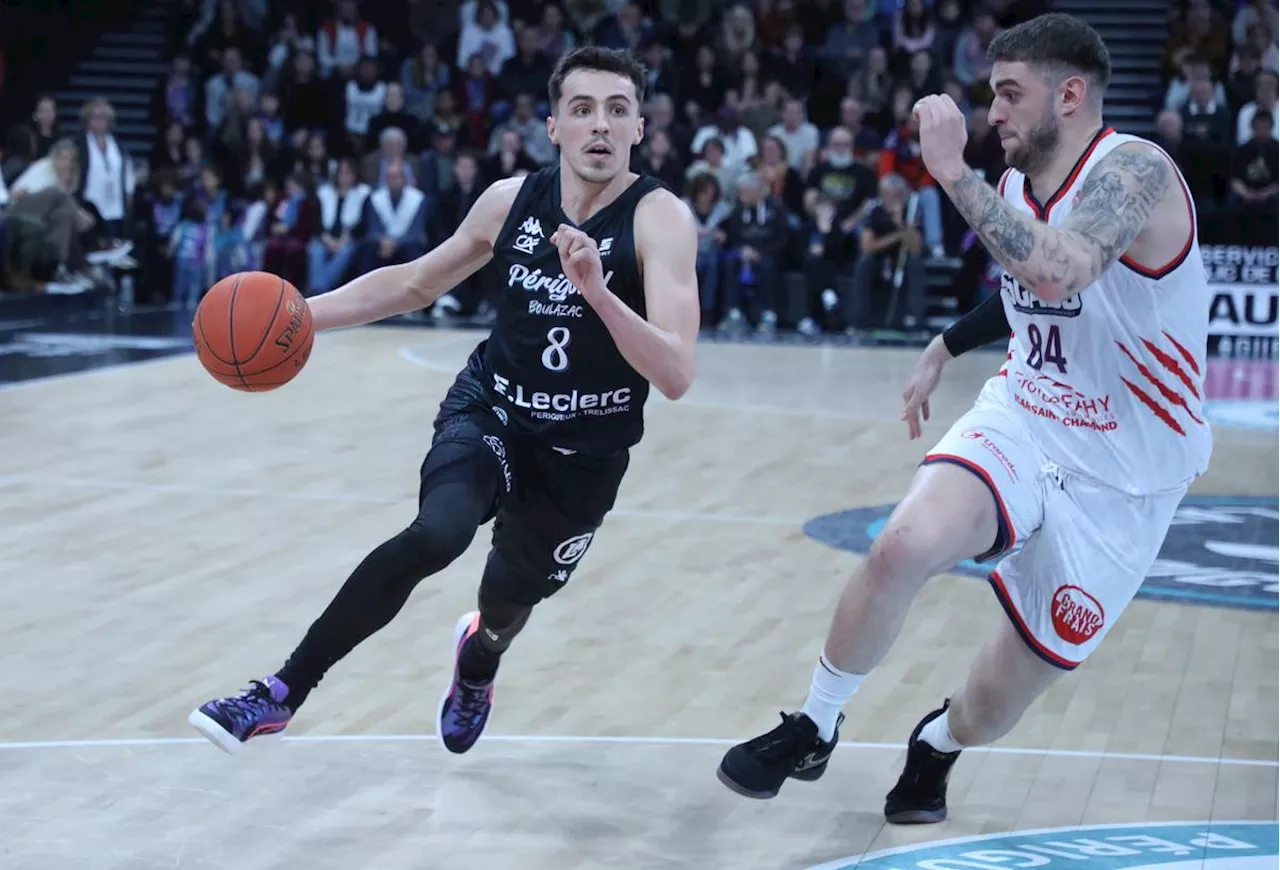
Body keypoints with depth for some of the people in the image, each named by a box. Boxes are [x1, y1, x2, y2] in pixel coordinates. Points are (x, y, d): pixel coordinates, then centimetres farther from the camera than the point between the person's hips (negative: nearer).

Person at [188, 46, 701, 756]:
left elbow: (676, 377, -31)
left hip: (584, 454, -1)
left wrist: (597, 291, -45)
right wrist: (301, 312, 1)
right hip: (491, 408, 1)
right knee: (437, 533, -30)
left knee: (509, 602, 18)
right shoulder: (511, 199, -8)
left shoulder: (661, 219, -21)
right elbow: (417, 282, 10)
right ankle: (279, 696, -21)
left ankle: (478, 660, 60)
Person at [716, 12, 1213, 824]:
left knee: (997, 703, 4)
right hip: (1022, 420, 5)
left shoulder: (1134, 170, -22)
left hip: (1121, 479, -5)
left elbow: (1059, 269, -42)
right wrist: (947, 346, 26)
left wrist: (954, 173, -37)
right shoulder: (1017, 183, 2)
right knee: (902, 547, -27)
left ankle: (939, 742, 42)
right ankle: (814, 728, -5)